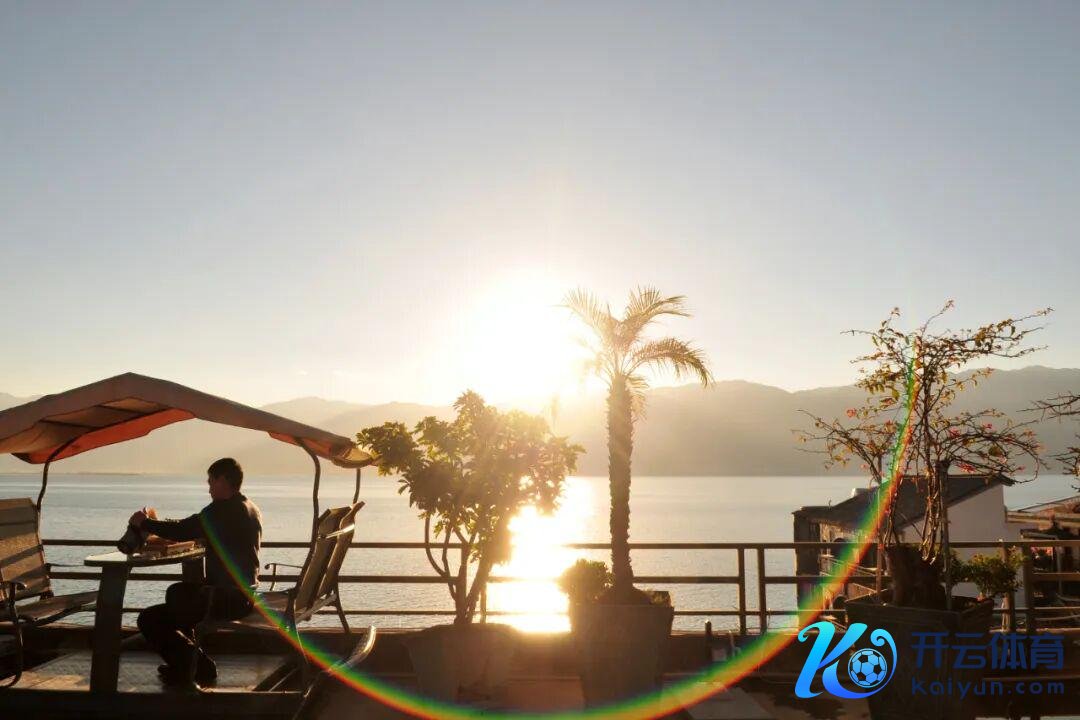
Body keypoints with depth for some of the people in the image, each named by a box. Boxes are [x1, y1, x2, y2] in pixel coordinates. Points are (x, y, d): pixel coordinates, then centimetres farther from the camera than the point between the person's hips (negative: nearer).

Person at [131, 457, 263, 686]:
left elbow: (182, 530, -19)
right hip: (245, 594, 10)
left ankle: (199, 667, 2)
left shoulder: (222, 510, -17)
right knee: (177, 592, 31)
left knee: (149, 619, -5)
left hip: (226, 599, -10)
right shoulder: (252, 510, 12)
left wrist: (144, 523, -3)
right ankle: (188, 660, 32)